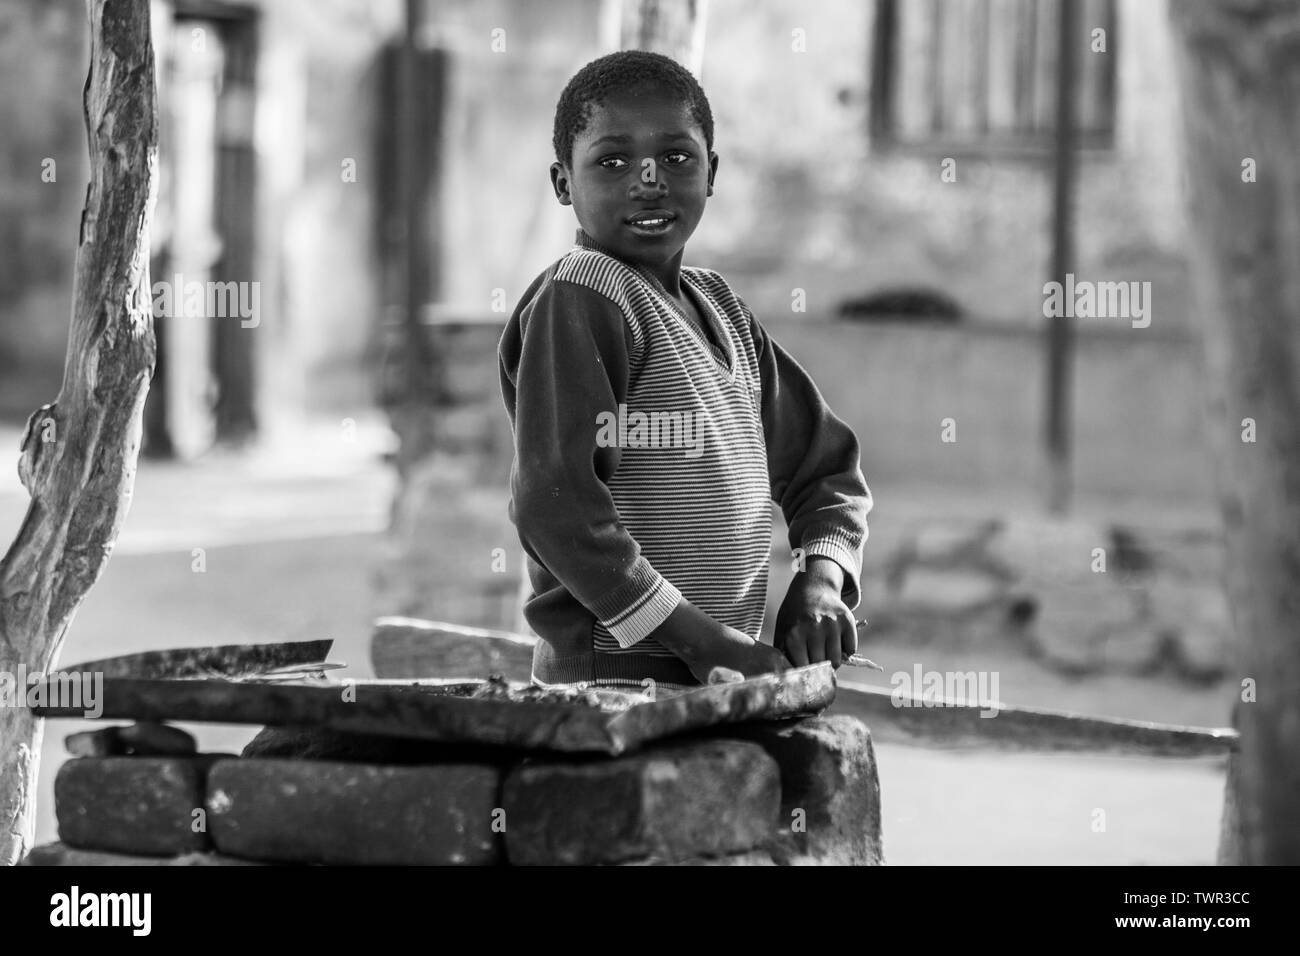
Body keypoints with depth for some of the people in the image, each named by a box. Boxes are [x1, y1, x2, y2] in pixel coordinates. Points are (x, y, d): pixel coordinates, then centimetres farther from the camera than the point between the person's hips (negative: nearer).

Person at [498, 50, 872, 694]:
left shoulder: (721, 309, 15)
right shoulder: (577, 301, -10)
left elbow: (825, 467, 20)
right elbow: (554, 505, -20)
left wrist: (820, 582, 0)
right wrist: (701, 638, -19)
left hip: (723, 681, 7)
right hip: (616, 685, -7)